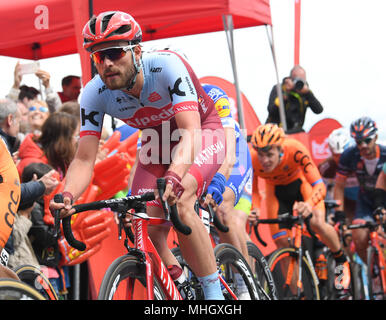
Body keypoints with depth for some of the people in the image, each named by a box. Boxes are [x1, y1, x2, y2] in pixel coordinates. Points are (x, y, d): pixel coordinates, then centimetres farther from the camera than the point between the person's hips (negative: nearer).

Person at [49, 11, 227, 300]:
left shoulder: (166, 66, -33)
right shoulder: (94, 94, -21)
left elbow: (190, 131, -43)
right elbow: (84, 159, -22)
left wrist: (174, 178, -61)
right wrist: (67, 196, -43)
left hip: (202, 132, -5)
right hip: (158, 142, 5)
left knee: (179, 203, -31)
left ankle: (214, 292, -18)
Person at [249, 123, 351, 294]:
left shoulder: (294, 149, -40)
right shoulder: (252, 159, -34)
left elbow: (320, 185, -43)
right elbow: (252, 191, -20)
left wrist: (309, 204, -63)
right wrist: (254, 210, -42)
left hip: (301, 182, -2)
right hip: (276, 189, 3)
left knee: (317, 223, -26)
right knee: (282, 242, -10)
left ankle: (342, 262, 3)